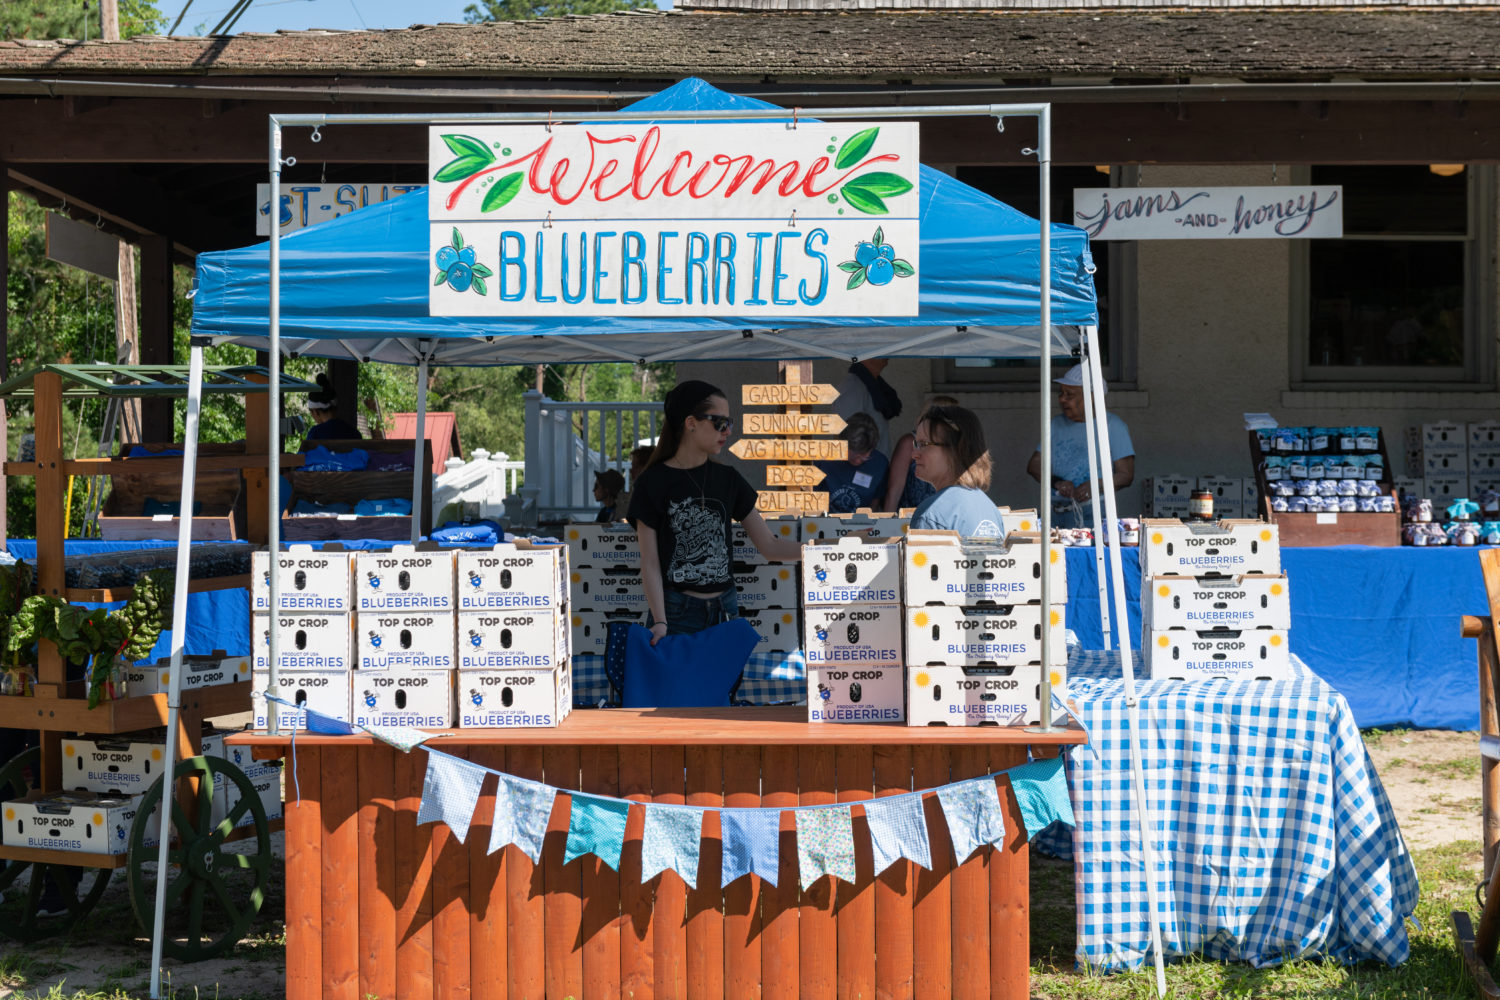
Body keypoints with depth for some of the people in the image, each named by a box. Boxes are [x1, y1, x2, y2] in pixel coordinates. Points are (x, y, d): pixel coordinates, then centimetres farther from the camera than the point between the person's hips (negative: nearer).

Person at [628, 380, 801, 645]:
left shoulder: (727, 479, 9)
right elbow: (650, 564, -6)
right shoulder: (655, 482, -4)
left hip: (725, 612, 4)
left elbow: (769, 546, 8)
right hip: (677, 614, -4)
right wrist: (660, 622, -17)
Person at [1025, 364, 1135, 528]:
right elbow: (1033, 465, 11)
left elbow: (1126, 475, -3)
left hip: (1093, 514, -4)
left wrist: (1095, 486, -21)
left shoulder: (1113, 426, 2)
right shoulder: (1057, 424, 16)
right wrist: (1056, 482, -10)